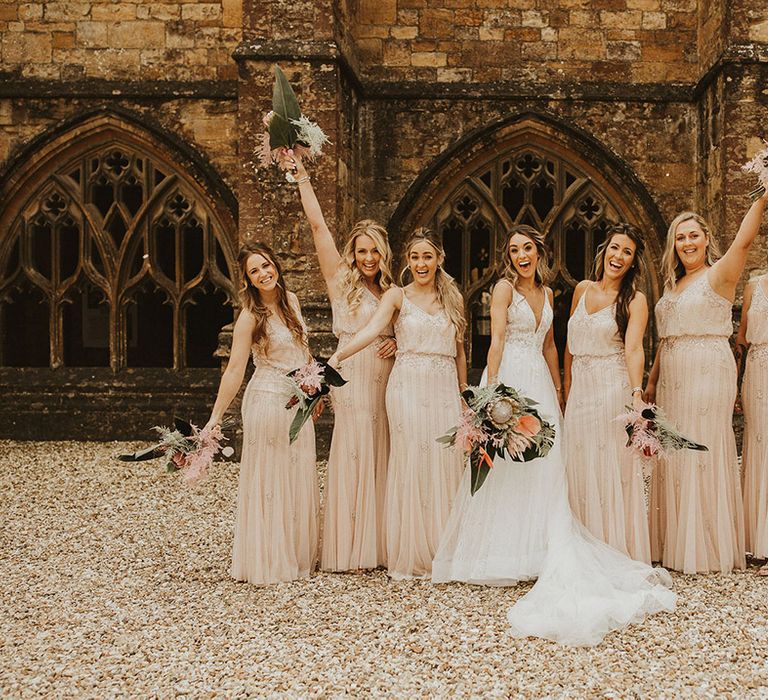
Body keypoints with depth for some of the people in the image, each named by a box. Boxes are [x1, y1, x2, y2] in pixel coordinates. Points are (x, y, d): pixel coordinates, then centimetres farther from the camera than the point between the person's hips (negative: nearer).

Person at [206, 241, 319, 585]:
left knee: (300, 479, 11)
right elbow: (234, 370, -12)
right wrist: (215, 419, -14)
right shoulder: (250, 316, -11)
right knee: (268, 481, 1)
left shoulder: (291, 300, 7)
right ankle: (267, 561, 12)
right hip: (268, 402, -6)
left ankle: (298, 555, 22)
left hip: (298, 403, 6)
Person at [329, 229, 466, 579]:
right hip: (408, 387, -3)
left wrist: (463, 393, 15)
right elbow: (372, 329, -15)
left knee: (445, 466, 2)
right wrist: (339, 355, -31)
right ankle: (410, 556, 5)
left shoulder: (452, 298, 12)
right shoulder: (397, 295, 1)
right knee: (410, 466, -3)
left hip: (445, 389, 3)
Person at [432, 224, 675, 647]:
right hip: (509, 377, -6)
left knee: (543, 467, 4)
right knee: (505, 468, -3)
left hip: (539, 382, 6)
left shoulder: (546, 293, 15)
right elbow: (496, 340, -11)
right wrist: (492, 387, -19)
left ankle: (537, 549, 11)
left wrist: (557, 391, 19)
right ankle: (500, 553, 4)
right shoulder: (504, 287, -3)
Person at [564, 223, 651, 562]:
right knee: (580, 472, 7)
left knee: (613, 472, -4)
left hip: (613, 391, -5)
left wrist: (637, 393, -33)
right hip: (580, 392, 5)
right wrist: (566, 387, 13)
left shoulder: (634, 299, -4)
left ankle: (619, 556, 5)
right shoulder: (583, 289, 11)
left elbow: (634, 348, -19)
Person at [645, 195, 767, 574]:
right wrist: (651, 383, 17)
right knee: (672, 459, 8)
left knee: (704, 454, -4)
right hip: (673, 379, 7)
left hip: (709, 375, -7)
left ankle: (707, 548, 4)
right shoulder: (672, 286, 16)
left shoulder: (718, 275, -4)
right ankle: (675, 545, 17)